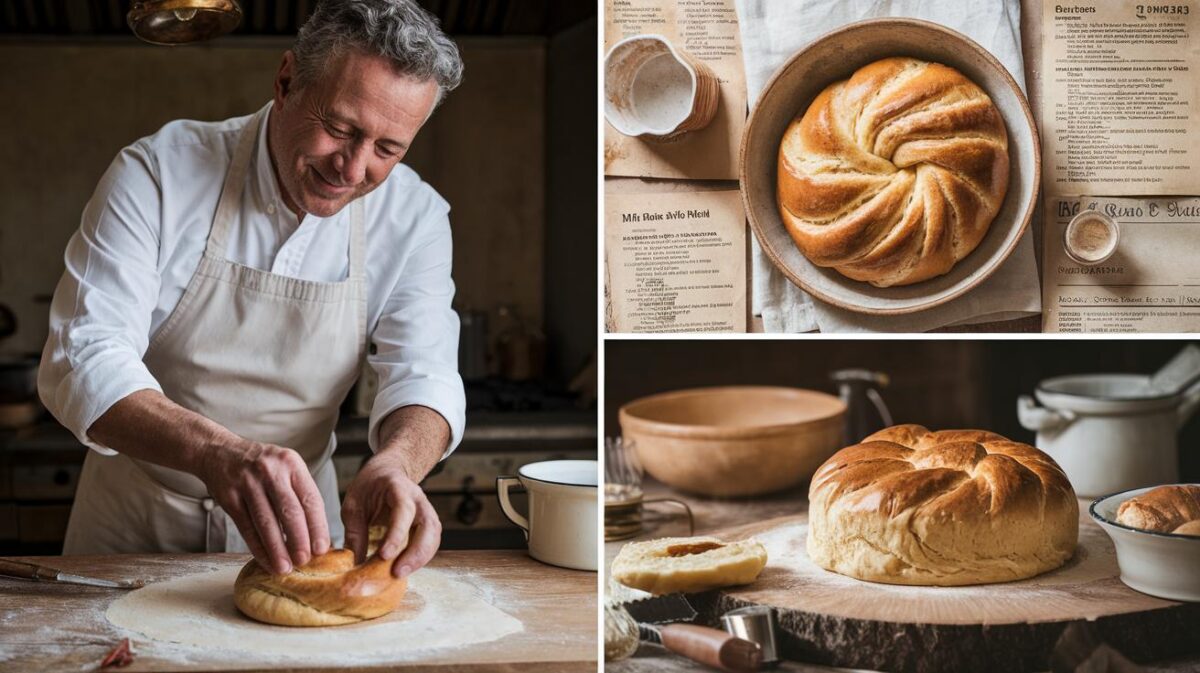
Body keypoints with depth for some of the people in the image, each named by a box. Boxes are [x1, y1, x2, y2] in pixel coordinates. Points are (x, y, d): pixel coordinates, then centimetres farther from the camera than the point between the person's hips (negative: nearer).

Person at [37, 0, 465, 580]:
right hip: (138, 520, -1)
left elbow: (422, 376, -12)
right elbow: (83, 359, -22)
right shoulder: (158, 173, -15)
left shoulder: (414, 217, -7)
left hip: (292, 520, 2)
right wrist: (217, 452, -40)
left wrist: (395, 464, -37)